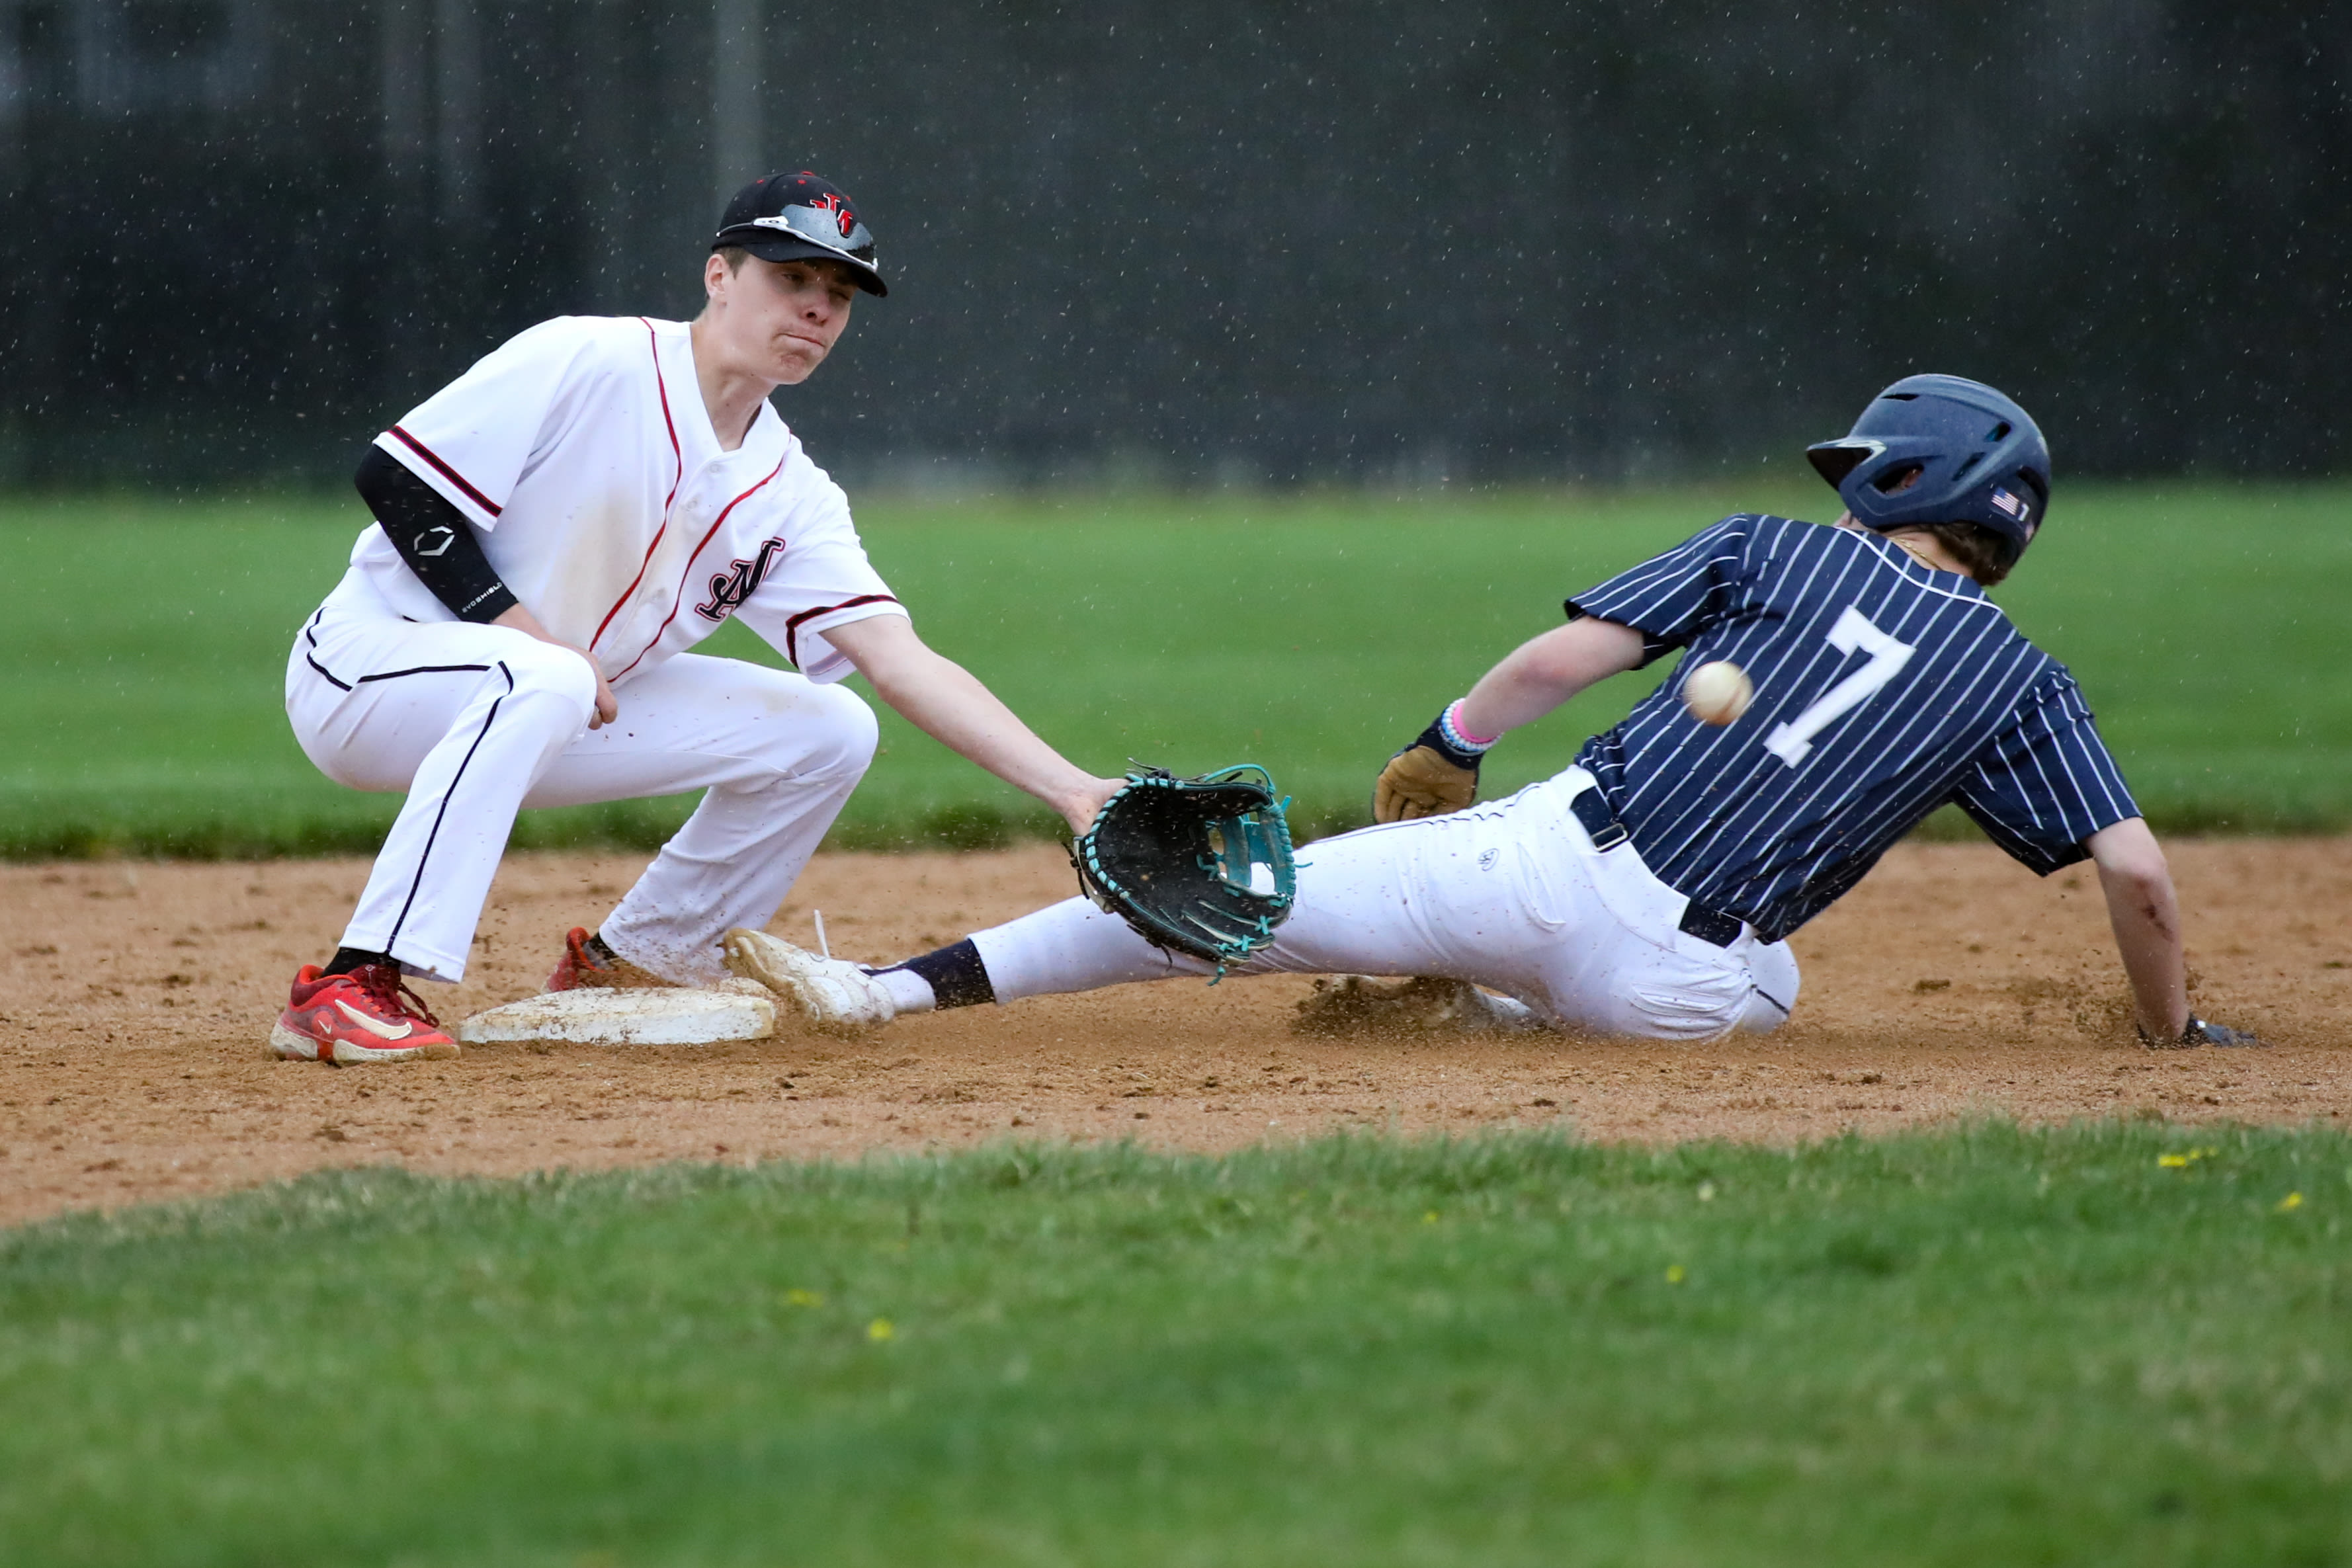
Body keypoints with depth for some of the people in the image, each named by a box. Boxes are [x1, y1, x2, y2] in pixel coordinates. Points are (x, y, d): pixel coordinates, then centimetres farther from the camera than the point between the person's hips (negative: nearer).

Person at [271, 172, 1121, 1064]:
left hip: (558, 712, 7)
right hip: (367, 662, -7)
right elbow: (393, 478, -19)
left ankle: (624, 967, 14)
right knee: (541, 681, -41)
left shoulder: (789, 495, 0)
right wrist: (524, 629, -25)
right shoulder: (586, 364, -18)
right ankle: (353, 988, -39)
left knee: (827, 729, 0)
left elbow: (900, 660, -8)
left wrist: (1070, 790, -20)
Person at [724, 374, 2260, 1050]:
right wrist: (2175, 1030, 19)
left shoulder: (1769, 550, 9)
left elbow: (1560, 658, 2)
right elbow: (2138, 870, 4)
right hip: (1687, 990, 2)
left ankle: (896, 986, 3)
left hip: (1555, 862, -1)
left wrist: (1445, 747, 18)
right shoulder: (2021, 677, 11)